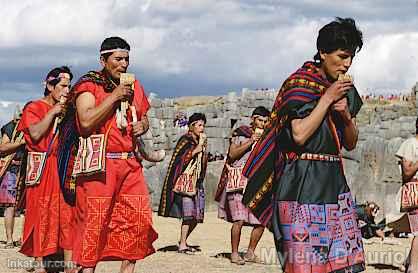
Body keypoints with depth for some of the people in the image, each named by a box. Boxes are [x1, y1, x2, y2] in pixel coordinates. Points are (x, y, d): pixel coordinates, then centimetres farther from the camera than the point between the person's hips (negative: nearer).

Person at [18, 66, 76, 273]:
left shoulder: (67, 109, 18)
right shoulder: (34, 108, 2)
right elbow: (35, 133, -14)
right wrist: (52, 112, -11)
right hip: (42, 168, -5)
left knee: (67, 213, -2)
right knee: (41, 214, -4)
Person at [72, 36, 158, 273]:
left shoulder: (134, 85, 16)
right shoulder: (89, 85, -3)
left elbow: (144, 117, 29)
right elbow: (86, 122, -17)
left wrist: (143, 125, 5)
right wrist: (114, 96, -15)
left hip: (130, 163, 6)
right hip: (99, 163, -6)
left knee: (138, 218, 1)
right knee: (94, 221, -6)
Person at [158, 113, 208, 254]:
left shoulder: (201, 141, 17)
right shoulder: (185, 140, -5)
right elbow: (183, 158, -17)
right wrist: (198, 147, -14)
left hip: (197, 181, 8)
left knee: (197, 215, 5)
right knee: (188, 213, -17)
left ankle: (183, 241, 18)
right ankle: (182, 245, -14)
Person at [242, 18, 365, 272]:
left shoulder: (346, 90, 14)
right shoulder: (300, 84, -7)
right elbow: (300, 135, -18)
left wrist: (346, 114, -2)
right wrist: (327, 98, -14)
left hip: (334, 182, 7)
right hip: (304, 185, -7)